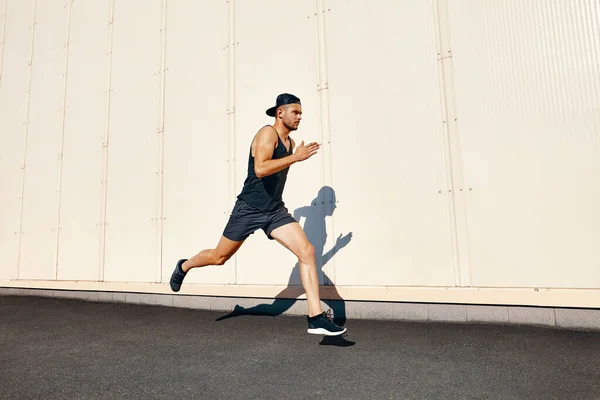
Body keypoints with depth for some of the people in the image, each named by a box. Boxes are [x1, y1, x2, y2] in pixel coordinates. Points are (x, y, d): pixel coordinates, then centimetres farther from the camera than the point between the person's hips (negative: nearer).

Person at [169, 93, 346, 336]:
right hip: (249, 209, -6)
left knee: (307, 252, -13)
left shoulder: (290, 142, 10)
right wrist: (296, 157, -29)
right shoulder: (267, 134, -13)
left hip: (275, 211, 6)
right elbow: (260, 169, -31)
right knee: (219, 257, 11)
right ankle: (184, 267, 44)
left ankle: (316, 318, -10)